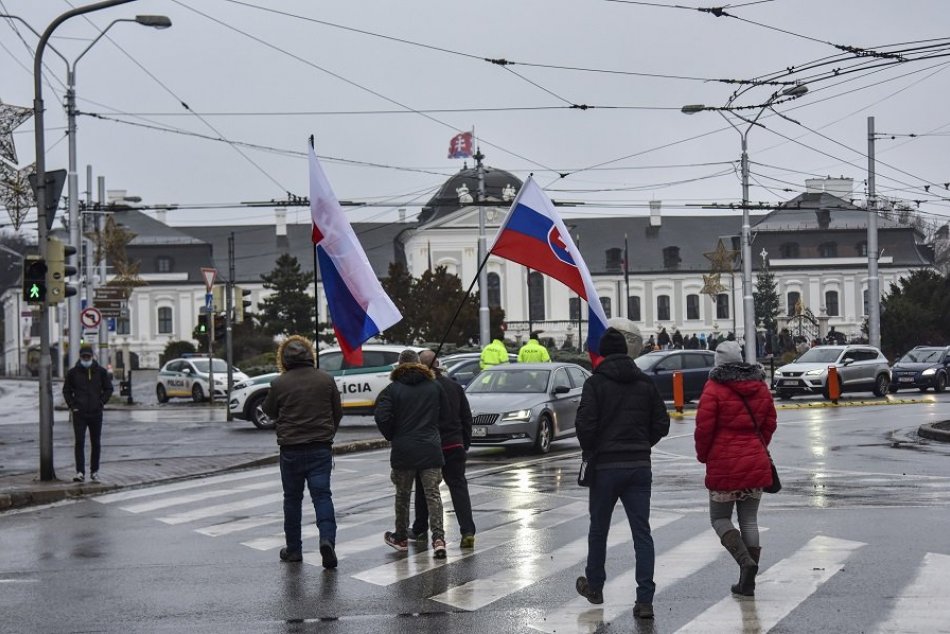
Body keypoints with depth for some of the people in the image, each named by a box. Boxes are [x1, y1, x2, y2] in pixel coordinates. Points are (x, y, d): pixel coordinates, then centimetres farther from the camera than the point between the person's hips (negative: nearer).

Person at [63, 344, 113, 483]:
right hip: (79, 413, -1)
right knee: (79, 443, -9)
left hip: (96, 413, 1)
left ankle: (94, 471, 18)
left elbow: (108, 389, 12)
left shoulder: (101, 372, 5)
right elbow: (66, 390, 11)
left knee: (96, 444, 7)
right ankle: (80, 472, -10)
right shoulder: (73, 372, 3)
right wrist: (72, 405, -1)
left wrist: (101, 403, 0)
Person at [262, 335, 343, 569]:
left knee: (292, 498, 12)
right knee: (322, 495, 1)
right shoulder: (326, 380, 0)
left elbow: (270, 411, 7)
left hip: (291, 449, -1)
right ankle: (327, 539, -20)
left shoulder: (279, 384, -7)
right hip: (321, 448, 1)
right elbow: (338, 412, 8)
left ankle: (293, 549, 17)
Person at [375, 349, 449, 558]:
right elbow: (445, 412, 7)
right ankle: (438, 538, -13)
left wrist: (392, 437, 3)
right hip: (431, 450, 1)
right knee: (433, 494, 0)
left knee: (403, 495, 14)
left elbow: (382, 417, -14)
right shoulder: (434, 386, 4)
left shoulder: (393, 389, -4)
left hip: (403, 450, -1)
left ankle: (401, 538, 25)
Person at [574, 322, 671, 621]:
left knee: (598, 528, 15)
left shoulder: (595, 383, -8)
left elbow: (585, 425, -14)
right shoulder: (645, 383, 4)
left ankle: (594, 586, 32)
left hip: (606, 465, -3)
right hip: (640, 466, 3)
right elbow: (661, 424, 5)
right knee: (641, 532, 1)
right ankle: (645, 599, -6)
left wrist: (591, 451, 3)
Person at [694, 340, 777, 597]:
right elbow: (769, 423, 14)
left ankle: (745, 561, -15)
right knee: (749, 520, 10)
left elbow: (704, 428, -12)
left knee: (719, 517, 8)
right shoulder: (760, 387, 8)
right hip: (756, 464, 5)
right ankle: (747, 582, 9)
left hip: (724, 466, -5)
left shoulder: (714, 389, -11)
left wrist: (703, 455, 4)